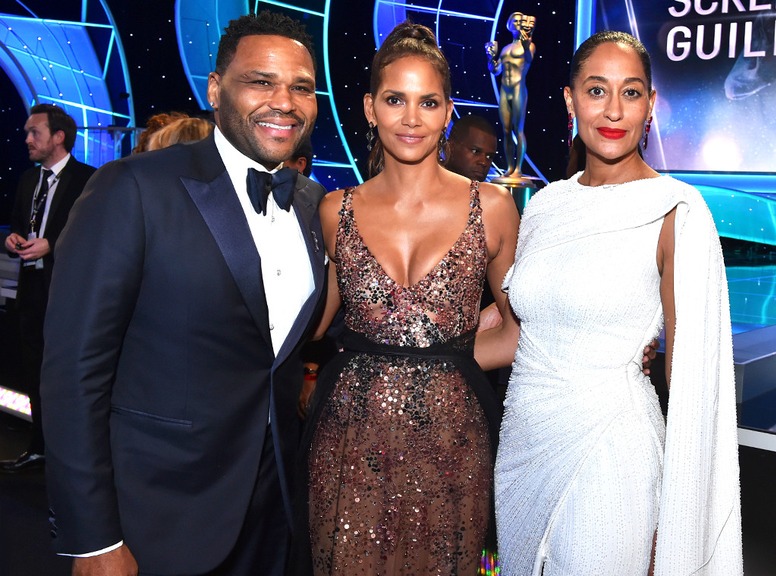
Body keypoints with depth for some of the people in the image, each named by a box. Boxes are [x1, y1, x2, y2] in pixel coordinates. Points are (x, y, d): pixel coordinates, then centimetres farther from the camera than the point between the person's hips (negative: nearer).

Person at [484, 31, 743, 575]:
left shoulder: (675, 210, -11)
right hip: (522, 440, 6)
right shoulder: (547, 204, 6)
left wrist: (674, 527, -11)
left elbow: (690, 376, -11)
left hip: (607, 453, -5)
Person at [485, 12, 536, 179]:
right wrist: (491, 56, 5)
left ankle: (518, 169, -7)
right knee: (507, 131, 4)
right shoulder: (506, 48, 20)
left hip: (518, 89, -6)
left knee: (518, 130, -7)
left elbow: (529, 60, -19)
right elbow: (495, 70, 21)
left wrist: (526, 48, -38)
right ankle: (509, 168, 7)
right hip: (504, 91, 6)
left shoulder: (529, 45, 3)